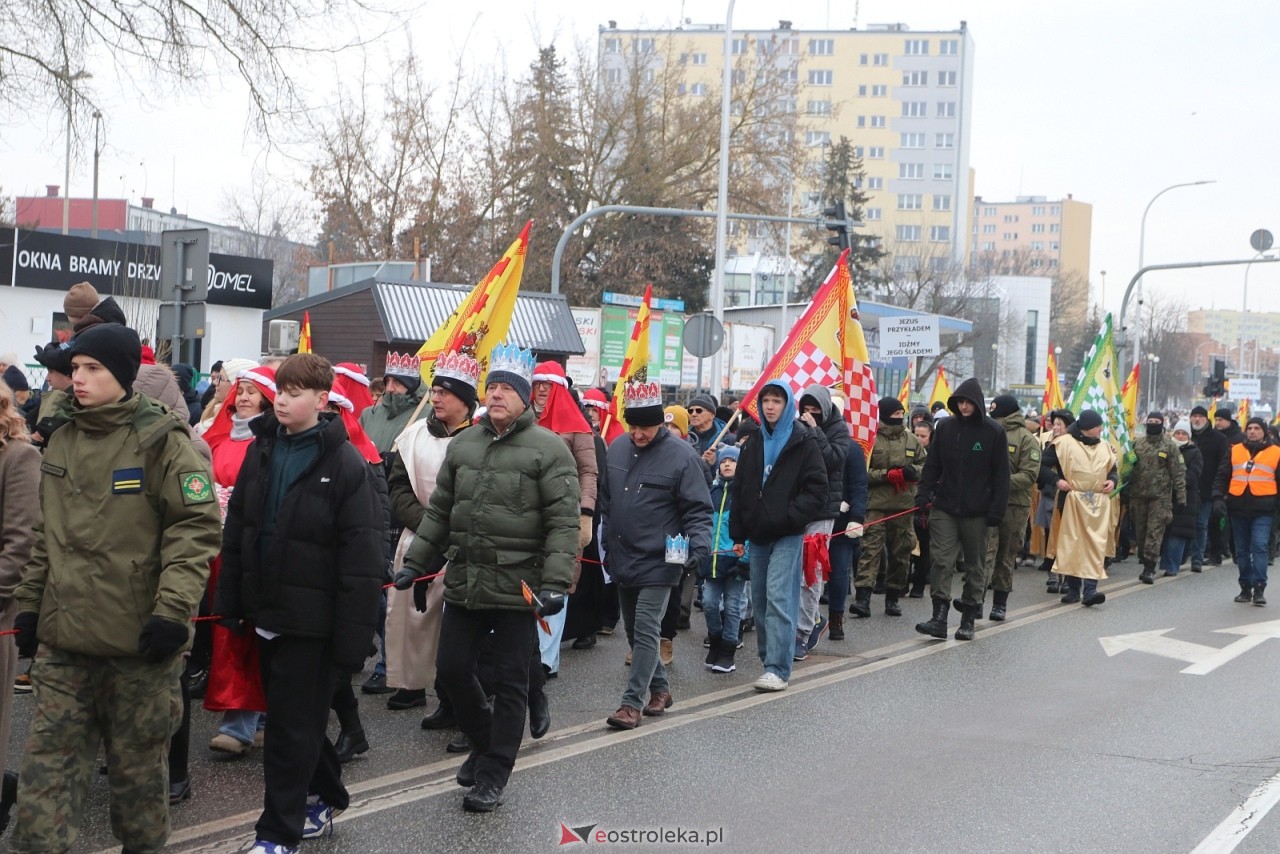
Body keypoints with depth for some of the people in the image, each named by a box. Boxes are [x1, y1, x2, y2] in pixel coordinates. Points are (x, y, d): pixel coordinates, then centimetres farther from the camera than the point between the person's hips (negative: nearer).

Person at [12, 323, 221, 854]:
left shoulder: (162, 441, -8)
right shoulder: (61, 440, 11)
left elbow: (196, 527, -11)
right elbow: (46, 535, 19)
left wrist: (173, 609, -18)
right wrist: (29, 605, 16)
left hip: (139, 640, -5)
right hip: (63, 638, 5)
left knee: (139, 761, 9)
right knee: (49, 762, 5)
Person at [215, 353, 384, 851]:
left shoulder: (346, 465, -13)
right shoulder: (261, 450, 6)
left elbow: (362, 560, -15)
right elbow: (236, 530, 11)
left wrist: (353, 638, -17)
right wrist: (229, 601, 8)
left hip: (311, 620, -6)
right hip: (266, 612, 6)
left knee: (291, 728, 0)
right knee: (296, 717, 18)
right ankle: (325, 798, 37)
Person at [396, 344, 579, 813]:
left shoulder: (548, 448, -9)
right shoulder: (463, 444, 9)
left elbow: (563, 522, -14)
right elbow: (439, 511, 16)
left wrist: (554, 582, -21)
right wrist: (416, 561, 11)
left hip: (518, 587, -5)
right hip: (463, 582, 6)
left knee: (510, 682, 4)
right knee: (452, 668, 10)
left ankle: (492, 775, 17)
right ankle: (484, 741, 35)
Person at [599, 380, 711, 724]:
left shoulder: (681, 455, -12)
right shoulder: (617, 449, 6)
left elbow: (698, 509, -10)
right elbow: (605, 501, 16)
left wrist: (699, 544, -25)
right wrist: (608, 545, 15)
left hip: (657, 563, -7)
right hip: (622, 561, 7)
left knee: (646, 632, -8)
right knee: (634, 632, 15)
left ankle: (632, 703, -2)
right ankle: (660, 688, 30)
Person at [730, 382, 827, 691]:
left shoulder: (803, 442, -2)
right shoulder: (754, 443, 14)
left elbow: (817, 489, -7)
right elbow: (739, 489, 15)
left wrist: (790, 515, -18)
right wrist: (737, 534, 10)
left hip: (787, 536, -6)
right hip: (758, 536, 6)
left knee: (778, 598, -13)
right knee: (759, 599, 9)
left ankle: (777, 669, -14)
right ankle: (768, 658, 19)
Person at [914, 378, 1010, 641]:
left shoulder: (993, 432, -3)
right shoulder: (945, 427, 4)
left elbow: (1001, 474, -3)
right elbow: (932, 464, 10)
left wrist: (997, 510, -9)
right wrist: (924, 493, -2)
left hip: (976, 512, -2)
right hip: (944, 508, 2)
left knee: (975, 565, 8)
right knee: (942, 561, -7)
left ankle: (968, 619, 17)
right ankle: (939, 618, -10)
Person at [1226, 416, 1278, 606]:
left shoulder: (1275, 453, 6)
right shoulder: (1235, 450, 11)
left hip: (1262, 507, -3)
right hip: (1238, 506, 3)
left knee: (1259, 546, -14)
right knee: (1242, 550, 8)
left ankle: (1259, 588, -11)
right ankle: (1245, 588, 16)